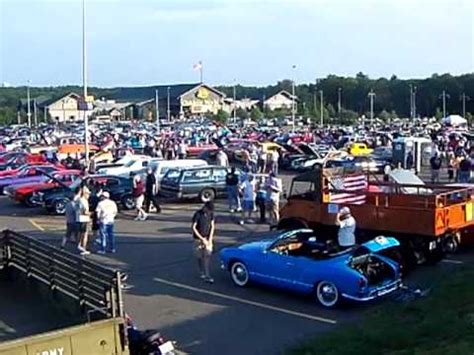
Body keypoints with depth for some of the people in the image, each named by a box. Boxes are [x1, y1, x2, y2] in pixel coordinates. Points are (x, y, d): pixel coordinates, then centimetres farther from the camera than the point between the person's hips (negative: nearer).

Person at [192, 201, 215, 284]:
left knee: (207, 256, -6)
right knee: (200, 257, 6)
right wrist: (202, 239, -15)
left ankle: (207, 276, -3)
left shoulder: (211, 214, -4)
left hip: (208, 239, 2)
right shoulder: (198, 214, -16)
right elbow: (194, 228, -14)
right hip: (198, 239, -2)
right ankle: (202, 273, 24)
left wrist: (210, 239, -5)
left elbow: (212, 226, 4)